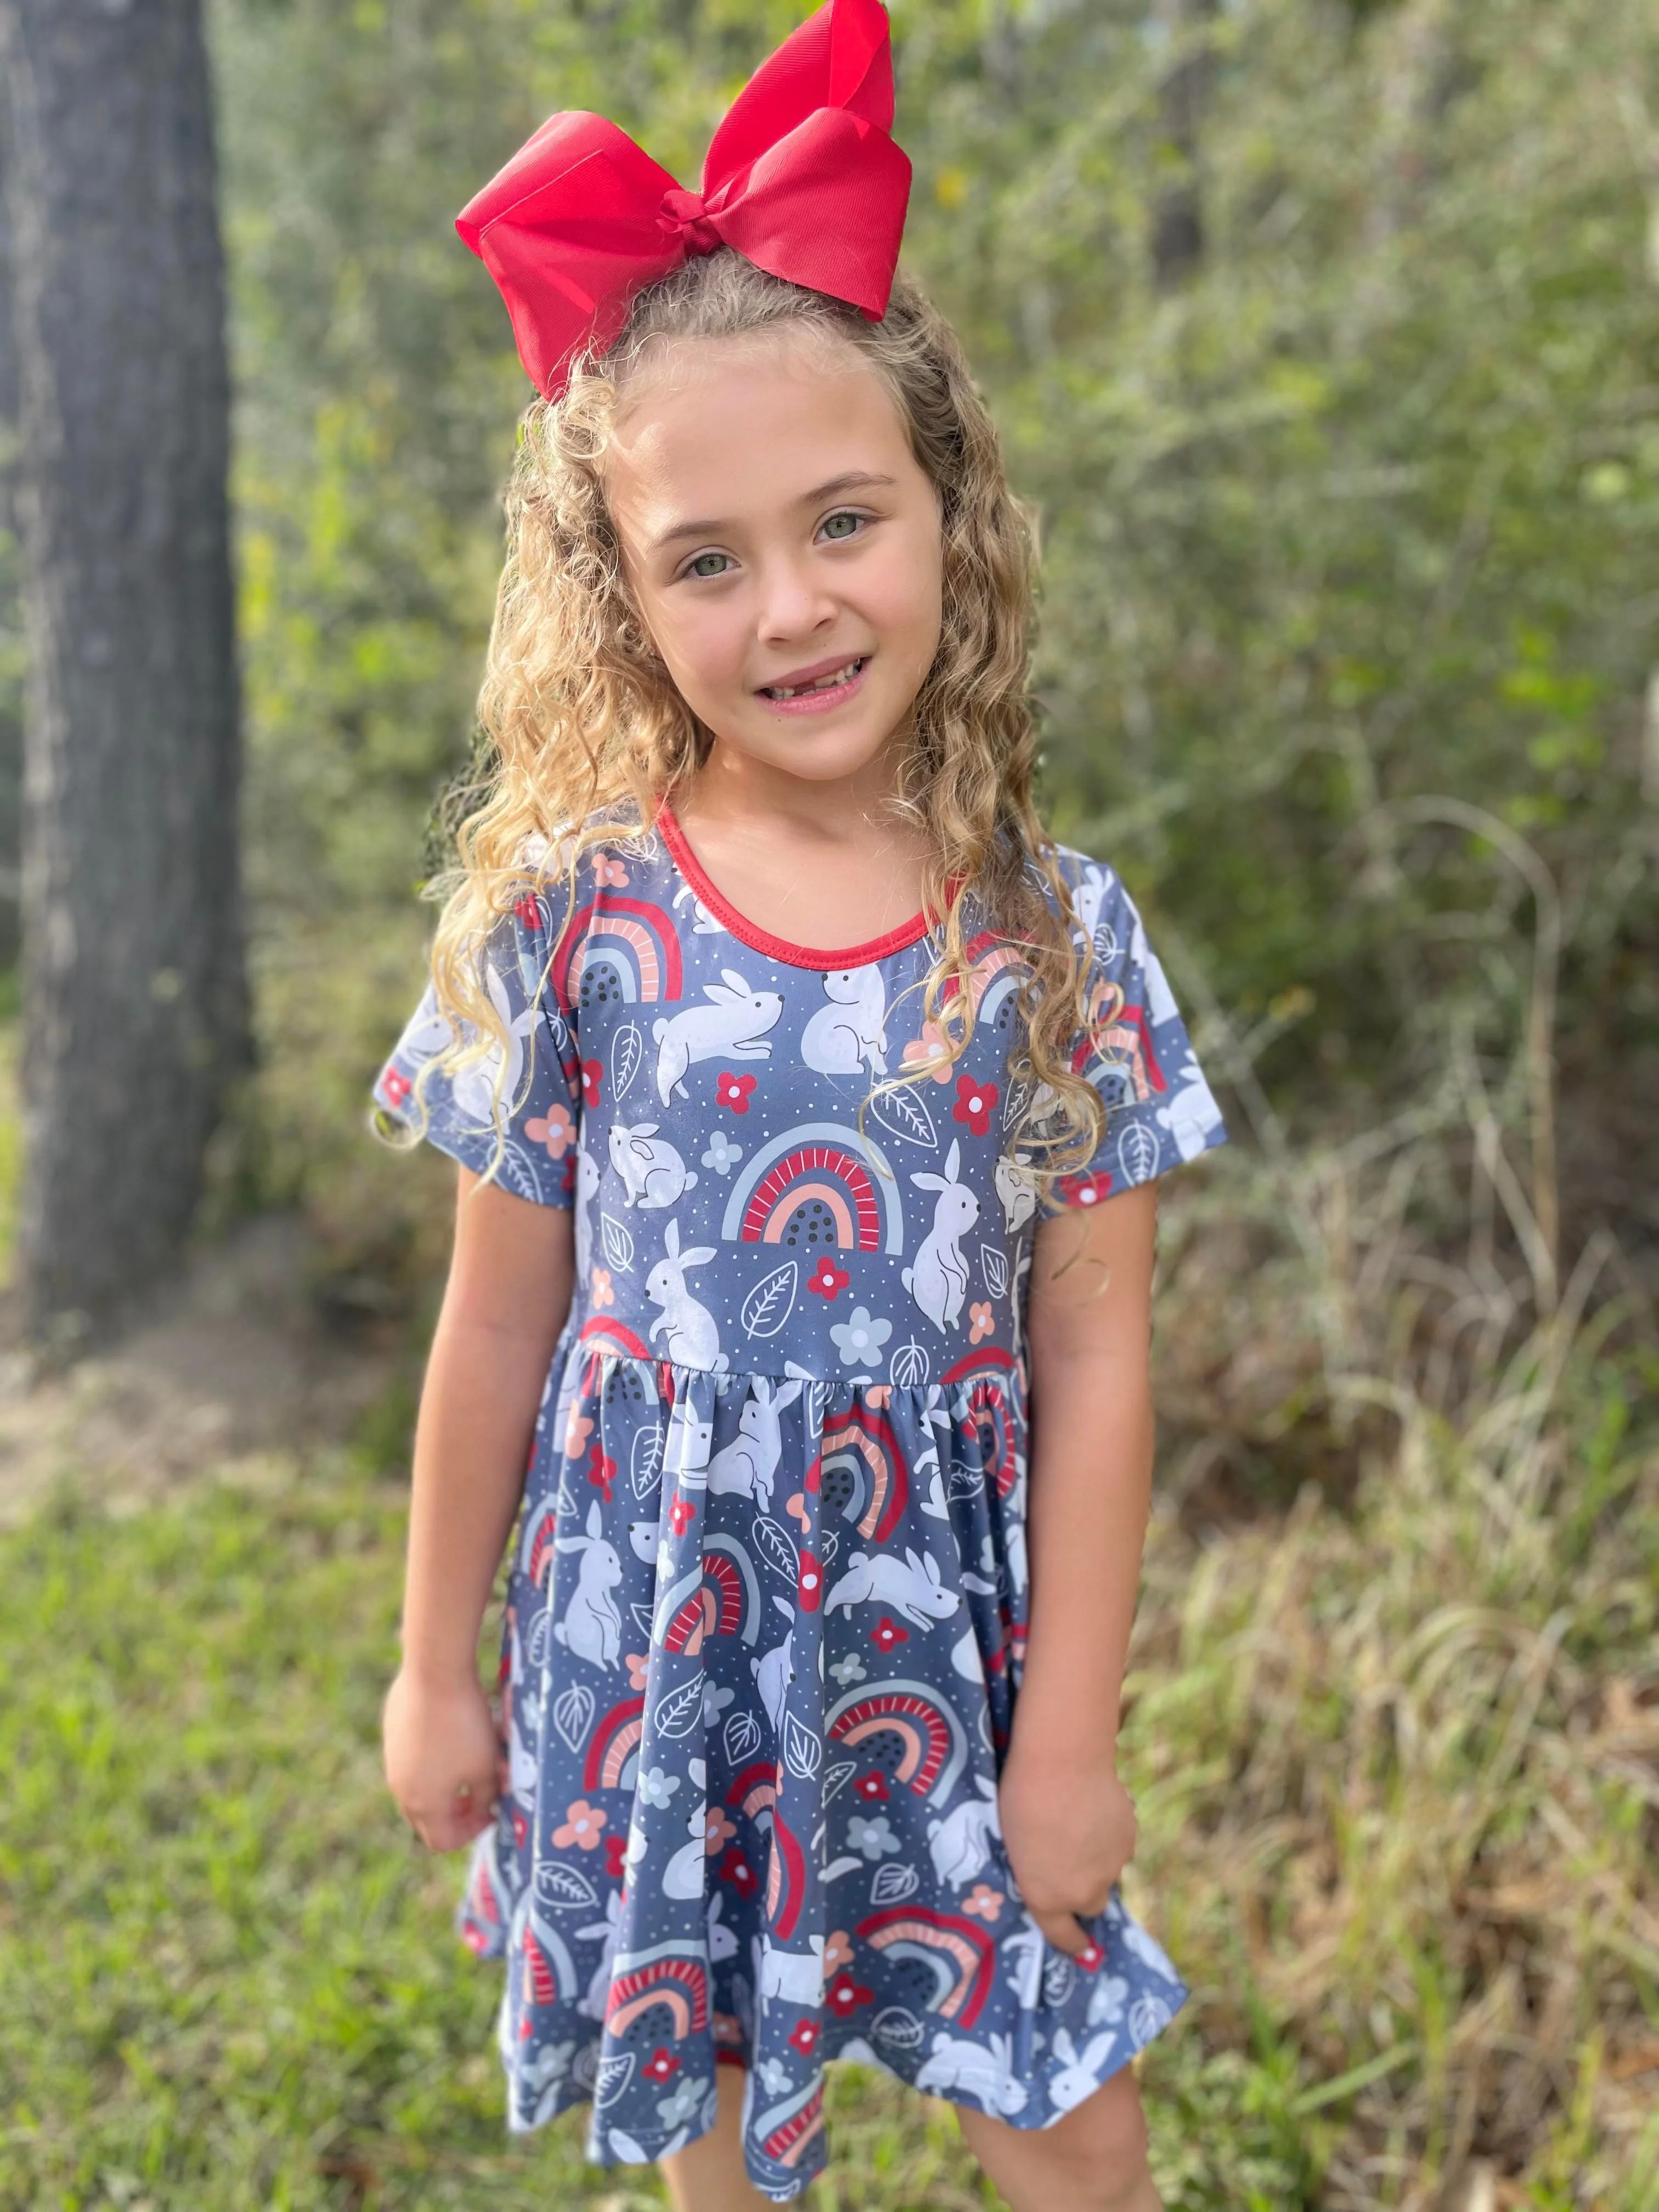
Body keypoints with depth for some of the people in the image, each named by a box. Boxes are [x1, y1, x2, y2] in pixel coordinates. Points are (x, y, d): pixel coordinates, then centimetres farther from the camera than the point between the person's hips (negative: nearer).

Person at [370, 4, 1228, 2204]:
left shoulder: (1058, 939, -11)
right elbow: (499, 1326, -2)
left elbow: (1094, 1364, -7)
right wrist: (437, 1668, 5)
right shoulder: (567, 916, -11)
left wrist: (1072, 1729, -4)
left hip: (940, 1632, 0)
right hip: (648, 1634, 1)